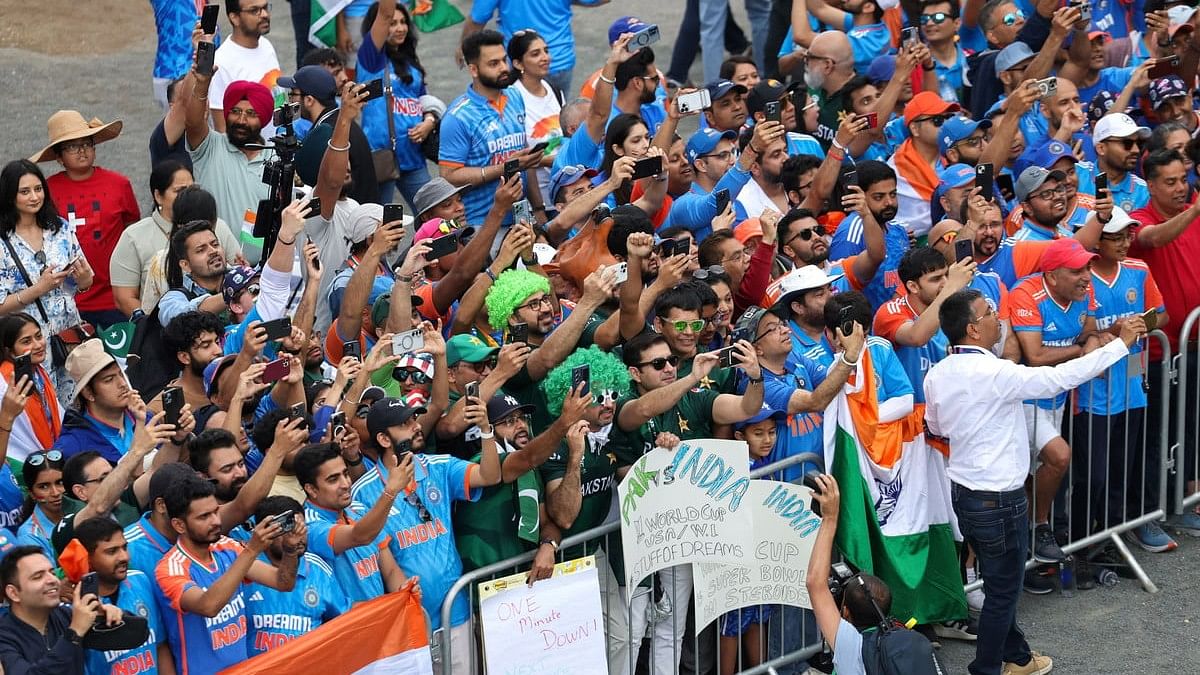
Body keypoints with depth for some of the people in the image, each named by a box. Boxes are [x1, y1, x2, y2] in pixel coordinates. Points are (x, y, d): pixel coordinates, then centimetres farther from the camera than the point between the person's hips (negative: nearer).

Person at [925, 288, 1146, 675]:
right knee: (1002, 591, 6)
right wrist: (1121, 344, -17)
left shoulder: (937, 375, -2)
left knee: (999, 583, 23)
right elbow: (1062, 377, -25)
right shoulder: (994, 373, -26)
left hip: (964, 493, 8)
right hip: (998, 501, -8)